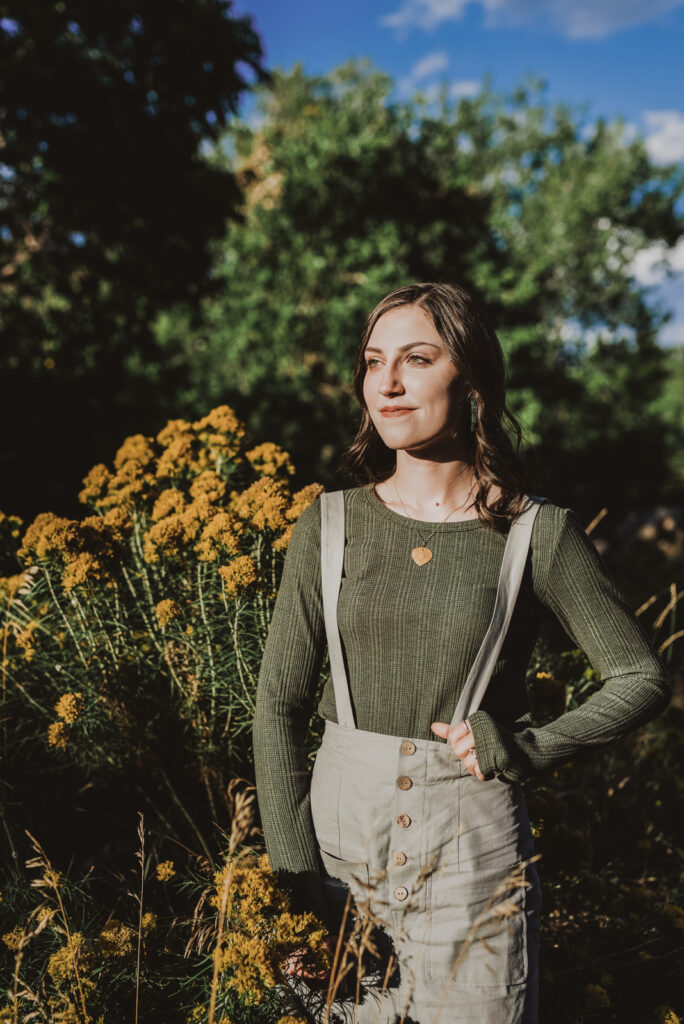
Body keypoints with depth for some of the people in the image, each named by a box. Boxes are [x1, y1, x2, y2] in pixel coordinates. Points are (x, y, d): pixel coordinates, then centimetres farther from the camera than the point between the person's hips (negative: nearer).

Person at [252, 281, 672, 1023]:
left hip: (472, 844, -1)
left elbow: (642, 677, 2)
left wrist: (529, 749, -13)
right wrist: (293, 867, -6)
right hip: (340, 824, 2)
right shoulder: (329, 525, 0)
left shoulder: (537, 533, -5)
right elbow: (280, 699, 1)